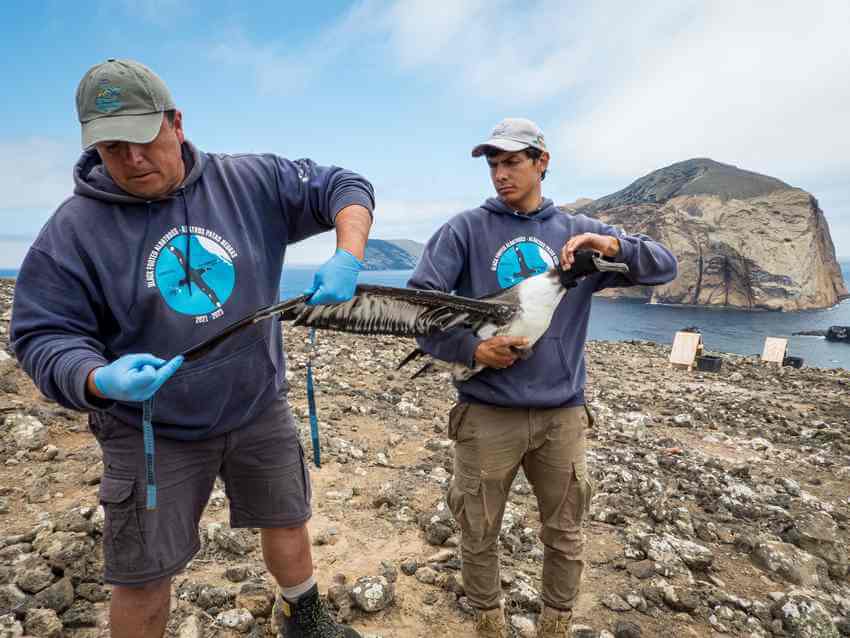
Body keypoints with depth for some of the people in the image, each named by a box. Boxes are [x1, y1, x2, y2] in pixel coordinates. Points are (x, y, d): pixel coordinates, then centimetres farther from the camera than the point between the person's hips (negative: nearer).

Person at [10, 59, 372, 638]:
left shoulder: (250, 181, -8)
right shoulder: (73, 228, -11)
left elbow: (345, 188, -3)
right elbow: (45, 336, -10)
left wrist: (348, 255, -23)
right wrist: (99, 380, -32)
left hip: (259, 408, 2)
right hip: (150, 430, -1)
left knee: (286, 523, 19)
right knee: (144, 576, 11)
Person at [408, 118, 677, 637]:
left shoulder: (578, 231, 7)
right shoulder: (466, 230, -1)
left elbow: (665, 266, 4)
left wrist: (613, 246, -15)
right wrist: (471, 348, -19)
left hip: (562, 413, 2)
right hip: (487, 413, -2)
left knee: (566, 536, 17)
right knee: (480, 536, 13)